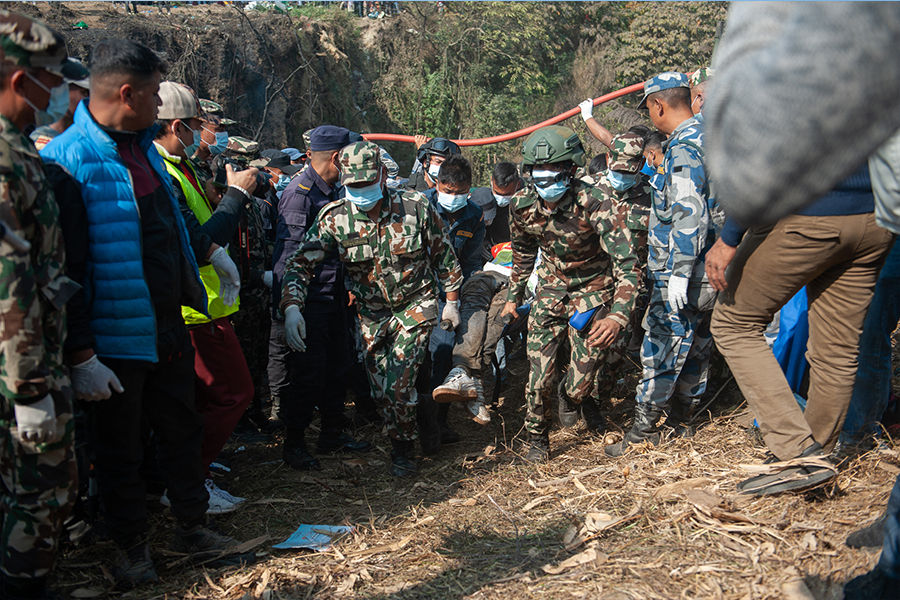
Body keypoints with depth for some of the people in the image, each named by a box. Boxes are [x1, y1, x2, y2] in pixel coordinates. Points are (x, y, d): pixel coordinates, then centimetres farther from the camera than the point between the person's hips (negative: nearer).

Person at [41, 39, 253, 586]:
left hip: (169, 327, 8)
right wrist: (82, 355, -21)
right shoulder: (67, 162, -20)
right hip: (115, 340, -8)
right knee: (120, 448, 10)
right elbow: (63, 270, -21)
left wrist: (208, 250, 30)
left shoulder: (143, 147, 7)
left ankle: (192, 525, 35)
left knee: (183, 427, 18)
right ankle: (133, 547, 27)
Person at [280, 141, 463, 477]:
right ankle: (400, 440, 33)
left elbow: (443, 255, -1)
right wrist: (291, 306, -33)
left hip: (415, 305, -3)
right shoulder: (334, 218, -15)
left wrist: (451, 302, 5)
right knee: (380, 389, 8)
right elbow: (300, 263, -17)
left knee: (399, 383, -14)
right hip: (371, 313, 3)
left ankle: (404, 451, 9)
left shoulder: (415, 208, -16)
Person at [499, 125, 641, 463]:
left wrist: (618, 315, -47)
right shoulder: (523, 206, -13)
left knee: (577, 389, -4)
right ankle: (537, 438, 21)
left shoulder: (593, 204, -29)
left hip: (593, 292, -3)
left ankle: (578, 399, 35)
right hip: (551, 289, 3)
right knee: (538, 379, -6)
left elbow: (628, 265, -33)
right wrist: (513, 296, 15)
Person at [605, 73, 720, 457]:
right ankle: (681, 420, 25)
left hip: (684, 270, -10)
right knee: (696, 344, 14)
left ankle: (643, 431, 0)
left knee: (661, 346, -5)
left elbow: (689, 214, -24)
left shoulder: (683, 148, -16)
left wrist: (678, 272, -24)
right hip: (711, 268, 10)